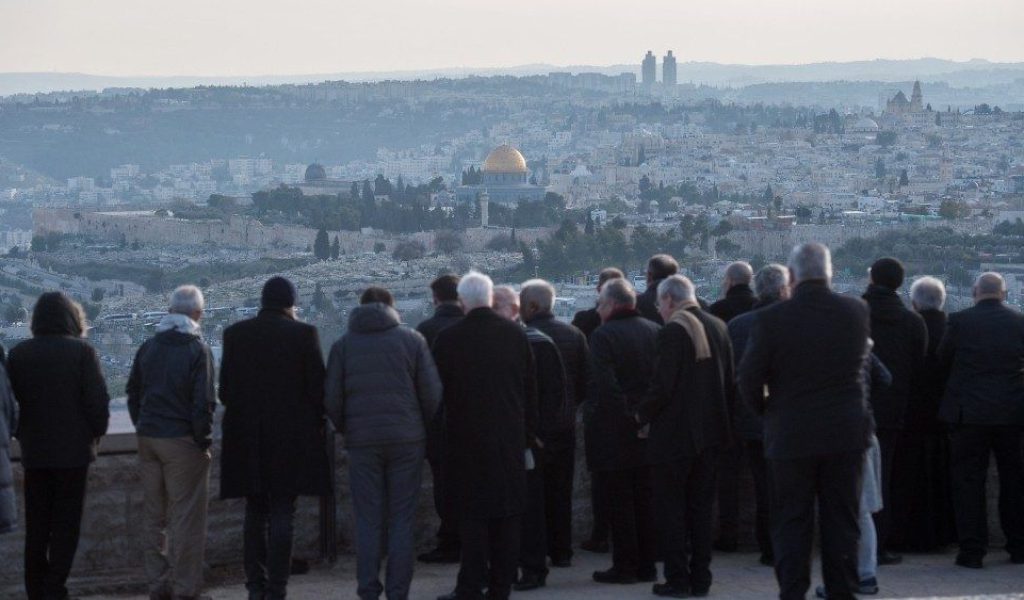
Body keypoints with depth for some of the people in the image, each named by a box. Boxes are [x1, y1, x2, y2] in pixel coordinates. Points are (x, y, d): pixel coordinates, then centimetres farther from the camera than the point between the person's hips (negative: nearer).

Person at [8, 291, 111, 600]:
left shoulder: (18, 354, 1)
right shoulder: (81, 351, -10)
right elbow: (98, 400, -12)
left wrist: (23, 436, 12)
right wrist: (95, 434, 3)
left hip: (34, 450, 3)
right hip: (73, 450, -3)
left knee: (36, 525, 11)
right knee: (65, 524, 3)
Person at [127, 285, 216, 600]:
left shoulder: (148, 347, 8)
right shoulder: (197, 350, -11)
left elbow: (133, 393, 13)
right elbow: (203, 402, -15)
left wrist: (143, 428, 16)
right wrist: (203, 441, -5)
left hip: (148, 440, 6)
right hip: (182, 441, -6)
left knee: (153, 515, 12)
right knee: (186, 517, -1)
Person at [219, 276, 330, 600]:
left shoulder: (235, 333, 0)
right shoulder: (303, 334, -8)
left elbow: (225, 389, 2)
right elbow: (318, 387, -6)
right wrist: (316, 424, 9)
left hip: (246, 439, 3)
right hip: (291, 436, -3)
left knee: (255, 512, 14)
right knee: (282, 513, 1)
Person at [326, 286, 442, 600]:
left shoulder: (343, 345, 6)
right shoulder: (412, 339, 3)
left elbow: (332, 399, 3)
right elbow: (432, 392, -1)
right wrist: (420, 427, 13)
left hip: (362, 442, 1)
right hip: (407, 440, -1)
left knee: (368, 521, 5)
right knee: (402, 520, 3)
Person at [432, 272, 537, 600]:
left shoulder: (447, 339, -8)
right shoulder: (516, 334, 1)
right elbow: (531, 389, 6)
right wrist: (529, 434, 13)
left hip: (467, 439, -2)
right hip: (510, 438, 2)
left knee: (472, 514, 2)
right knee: (507, 512, 8)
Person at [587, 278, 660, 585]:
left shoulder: (603, 336, -12)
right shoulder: (655, 331, 5)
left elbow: (603, 386, -20)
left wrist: (629, 418, -14)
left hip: (616, 432, -5)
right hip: (649, 431, 5)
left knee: (620, 502, 2)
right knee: (645, 499, 12)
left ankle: (625, 566, 5)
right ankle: (647, 565, 15)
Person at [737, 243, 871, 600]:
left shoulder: (772, 319, -12)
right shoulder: (856, 312, -3)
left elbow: (748, 380, -9)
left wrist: (765, 410, 9)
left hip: (790, 434, -2)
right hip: (846, 433, 2)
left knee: (791, 522, 6)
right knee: (841, 520, 10)